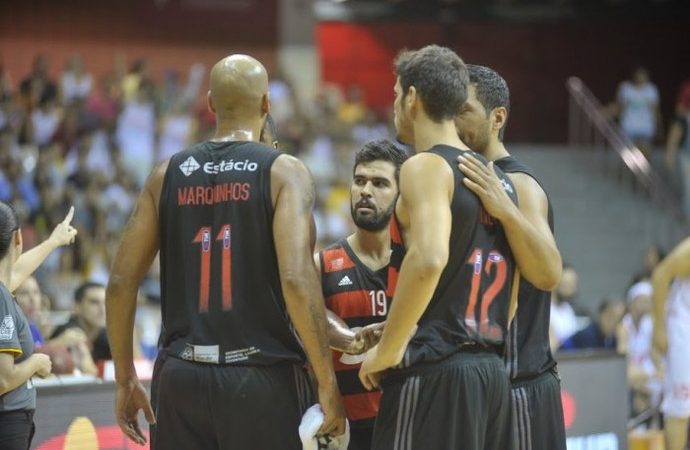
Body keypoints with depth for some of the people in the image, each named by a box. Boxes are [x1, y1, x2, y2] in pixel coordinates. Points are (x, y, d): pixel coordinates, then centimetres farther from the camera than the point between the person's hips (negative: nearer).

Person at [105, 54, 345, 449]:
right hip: (262, 375, -4)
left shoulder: (168, 175, 9)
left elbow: (121, 282, 7)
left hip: (181, 375, 4)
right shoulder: (283, 172, -4)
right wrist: (328, 384, -11)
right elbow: (297, 279, -16)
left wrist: (125, 378, 17)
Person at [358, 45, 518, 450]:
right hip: (492, 371, 9)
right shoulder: (500, 181, 19)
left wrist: (388, 349, -17)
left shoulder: (426, 166, -8)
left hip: (433, 371, -9)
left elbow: (428, 259, -24)